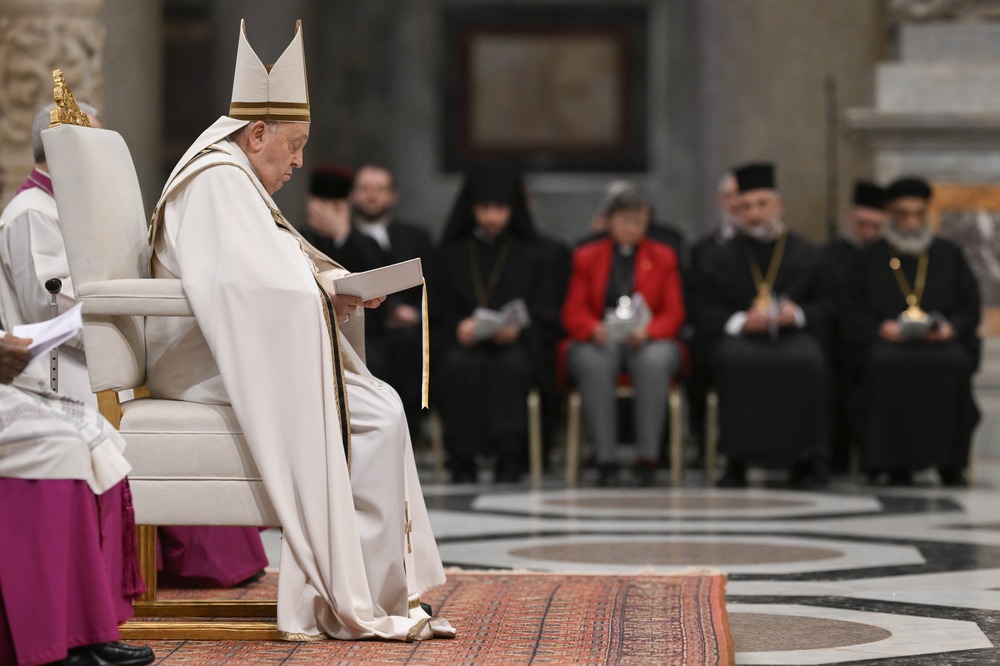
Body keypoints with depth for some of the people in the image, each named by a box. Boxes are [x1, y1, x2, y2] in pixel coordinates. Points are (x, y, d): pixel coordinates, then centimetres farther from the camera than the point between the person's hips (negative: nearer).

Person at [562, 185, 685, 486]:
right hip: (599, 340, 0)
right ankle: (606, 459, -37)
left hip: (647, 341, 0)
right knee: (594, 363, -38)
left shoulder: (664, 257, 15)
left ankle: (648, 458, -34)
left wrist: (647, 331, -17)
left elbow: (673, 313, 5)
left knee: (655, 360, -38)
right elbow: (573, 313, 5)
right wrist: (594, 330, -18)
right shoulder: (586, 257, 15)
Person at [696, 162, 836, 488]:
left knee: (808, 361, -35)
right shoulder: (721, 258, 14)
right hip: (739, 336, 0)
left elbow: (828, 304, 9)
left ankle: (806, 459, -25)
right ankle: (736, 459, -27)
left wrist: (798, 314, -12)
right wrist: (740, 321, -13)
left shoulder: (807, 254, 15)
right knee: (735, 360, -36)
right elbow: (706, 313, 7)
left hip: (795, 334, 0)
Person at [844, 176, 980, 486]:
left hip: (942, 339, 0)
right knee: (885, 365, -36)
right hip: (887, 340, 0)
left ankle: (950, 463, -23)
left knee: (956, 365, -35)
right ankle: (896, 465, -30)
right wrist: (881, 328, -12)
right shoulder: (869, 259, 16)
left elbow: (970, 308, 12)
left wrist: (951, 328, -9)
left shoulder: (949, 255, 19)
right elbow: (855, 314, 9)